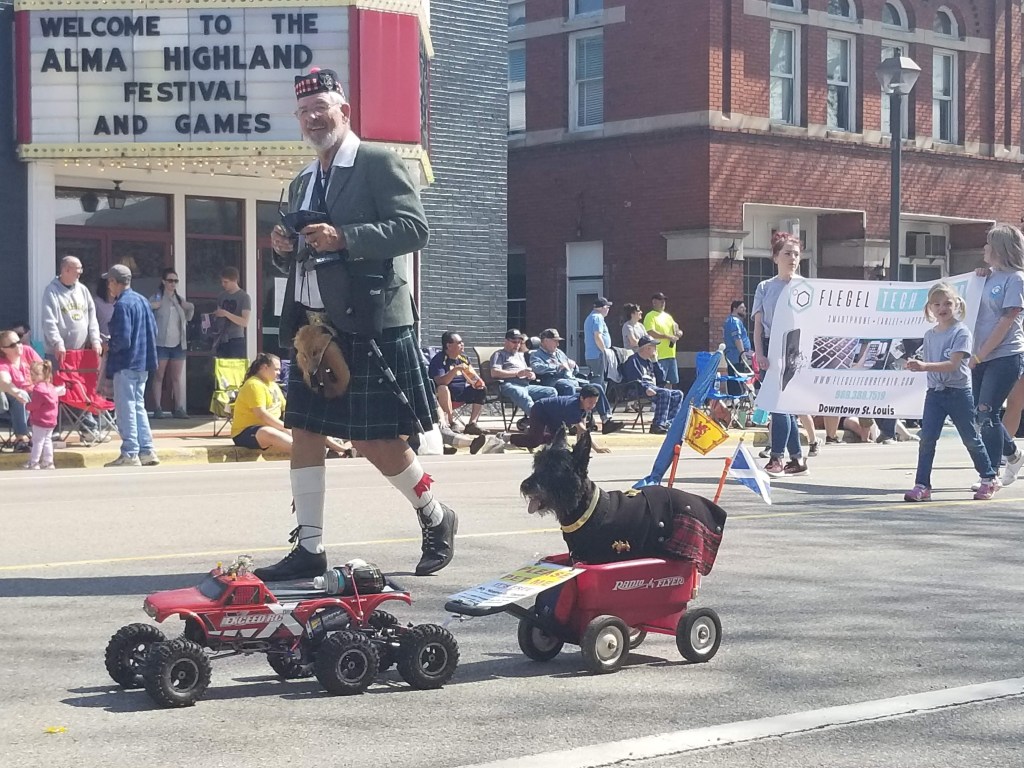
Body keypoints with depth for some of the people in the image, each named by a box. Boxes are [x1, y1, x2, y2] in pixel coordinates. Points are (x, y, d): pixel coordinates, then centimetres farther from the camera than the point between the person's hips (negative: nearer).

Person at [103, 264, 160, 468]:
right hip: (143, 363, 8)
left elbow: (122, 339, -21)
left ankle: (130, 455, -3)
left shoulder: (122, 305, -16)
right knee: (138, 407, 15)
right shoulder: (142, 301, 10)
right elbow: (153, 330, 14)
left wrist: (109, 346, -3)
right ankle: (146, 451, 15)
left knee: (126, 409, -3)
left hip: (126, 364, -8)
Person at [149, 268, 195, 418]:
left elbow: (187, 318, 24)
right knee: (159, 377, -2)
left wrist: (191, 308, 6)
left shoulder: (180, 299, 14)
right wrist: (150, 307, -24)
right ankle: (157, 409, -2)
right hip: (161, 343, -5)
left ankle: (178, 408, 10)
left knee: (176, 378, 7)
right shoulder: (156, 298, -2)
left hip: (178, 344, 5)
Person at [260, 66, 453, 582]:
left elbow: (414, 228, -15)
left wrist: (342, 238, -22)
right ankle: (309, 549, 10)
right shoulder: (302, 183, 20)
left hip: (369, 325, -7)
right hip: (312, 325, 8)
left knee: (376, 442, -5)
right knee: (304, 433, 3)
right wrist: (284, 247, 3)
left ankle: (436, 520, 19)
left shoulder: (379, 163, -3)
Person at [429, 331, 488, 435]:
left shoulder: (463, 358, 9)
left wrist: (477, 382, -12)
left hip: (461, 391, 7)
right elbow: (440, 382, -27)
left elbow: (471, 375, 12)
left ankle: (472, 424, -10)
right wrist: (456, 369, -35)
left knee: (481, 390, -7)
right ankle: (451, 423, -30)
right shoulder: (439, 360, -14)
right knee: (442, 389, -38)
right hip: (446, 393, -7)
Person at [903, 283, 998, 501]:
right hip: (934, 393, 4)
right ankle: (922, 485, -6)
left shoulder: (961, 332, -10)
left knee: (970, 438, 8)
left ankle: (989, 479, 25)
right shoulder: (929, 335, 8)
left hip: (959, 392, -4)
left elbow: (953, 364, -21)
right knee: (927, 438, -7)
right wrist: (917, 366, -4)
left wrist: (924, 366, -32)